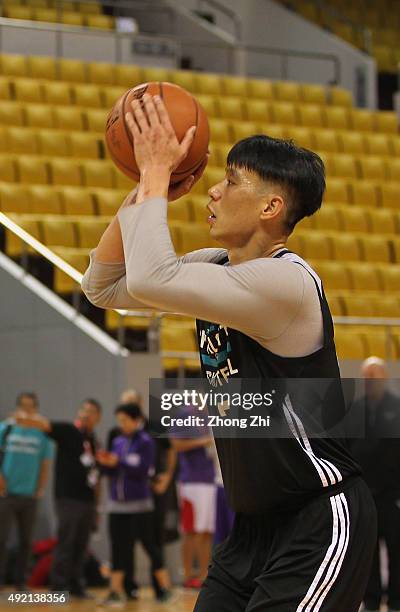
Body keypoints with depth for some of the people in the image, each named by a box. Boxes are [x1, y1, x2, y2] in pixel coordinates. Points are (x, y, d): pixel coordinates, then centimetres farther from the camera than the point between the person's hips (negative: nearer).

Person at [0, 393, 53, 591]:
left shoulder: (42, 433, 6)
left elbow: (45, 465, 9)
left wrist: (40, 489, 2)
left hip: (29, 495, 2)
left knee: (26, 541, 7)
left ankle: (20, 582, 14)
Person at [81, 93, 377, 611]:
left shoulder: (286, 282, -21)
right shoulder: (217, 268, 8)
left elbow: (150, 279, -33)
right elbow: (104, 287, 14)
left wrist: (157, 171, -20)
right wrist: (145, 190, 2)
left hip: (319, 524, -9)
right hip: (255, 524, 9)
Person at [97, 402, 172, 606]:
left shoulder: (145, 442, -7)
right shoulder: (117, 441, 10)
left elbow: (143, 471, -15)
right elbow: (112, 472, 13)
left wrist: (118, 462, -19)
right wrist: (105, 463, -8)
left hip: (139, 504, -5)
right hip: (117, 504, 6)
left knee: (149, 545, -2)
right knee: (118, 547, 5)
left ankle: (165, 588, 8)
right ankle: (116, 591, 8)